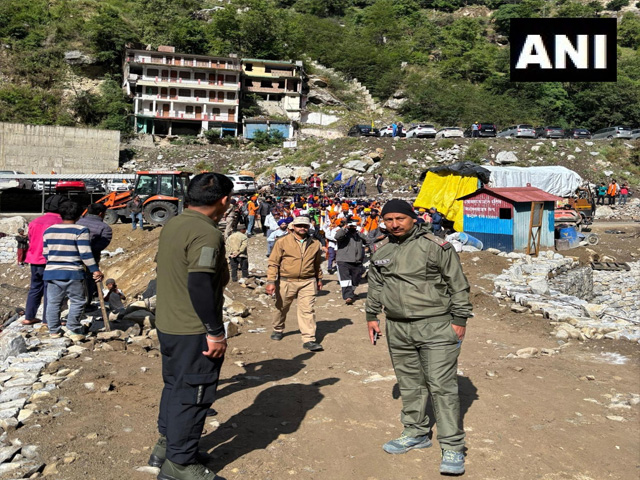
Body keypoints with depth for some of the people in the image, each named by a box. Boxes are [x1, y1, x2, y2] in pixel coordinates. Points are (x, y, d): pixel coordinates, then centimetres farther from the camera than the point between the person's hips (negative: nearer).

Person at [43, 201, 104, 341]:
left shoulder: (49, 231, 9)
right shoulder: (81, 231, -8)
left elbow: (45, 253, 14)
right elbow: (86, 254, -14)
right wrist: (95, 270, -10)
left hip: (52, 272, 5)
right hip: (73, 273, -5)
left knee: (53, 303, 13)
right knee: (77, 302, 5)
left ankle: (54, 331, 18)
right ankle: (74, 331, 1)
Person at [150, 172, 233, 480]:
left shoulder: (171, 225, 6)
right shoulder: (206, 234, -22)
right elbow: (201, 285, -27)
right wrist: (215, 332, -21)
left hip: (166, 324, 9)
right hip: (194, 332, -9)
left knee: (175, 384, 23)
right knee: (193, 393, 4)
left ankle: (165, 446, 37)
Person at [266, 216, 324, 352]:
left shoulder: (315, 244, 8)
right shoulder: (283, 242, -3)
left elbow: (317, 263, 22)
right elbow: (273, 263, -4)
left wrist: (319, 279, 26)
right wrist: (271, 281, -10)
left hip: (307, 282, 1)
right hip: (286, 282, -1)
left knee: (308, 310, -7)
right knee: (282, 308, 14)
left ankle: (309, 339, -5)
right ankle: (278, 330, 39)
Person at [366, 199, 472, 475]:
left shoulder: (436, 246, -8)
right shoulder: (381, 251, 9)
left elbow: (458, 285, -5)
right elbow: (375, 286, 21)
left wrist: (459, 319, -6)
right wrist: (371, 315, 18)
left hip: (436, 328, -5)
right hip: (398, 329, 6)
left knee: (442, 386, -5)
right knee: (410, 385, 15)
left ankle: (452, 447, 4)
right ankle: (416, 434, 31)